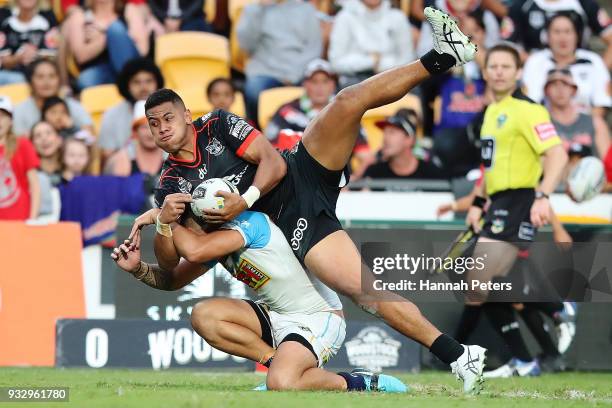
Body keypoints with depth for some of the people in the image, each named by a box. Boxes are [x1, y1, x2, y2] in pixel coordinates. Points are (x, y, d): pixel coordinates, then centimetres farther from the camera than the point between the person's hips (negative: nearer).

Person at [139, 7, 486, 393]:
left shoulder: (217, 125, 2)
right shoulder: (170, 184, 5)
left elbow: (274, 163, -6)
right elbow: (169, 263, 2)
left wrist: (245, 200, -23)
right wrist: (164, 222, -19)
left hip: (304, 176, 0)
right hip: (292, 229, 0)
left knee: (348, 102, -24)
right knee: (363, 290, -21)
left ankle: (442, 57, -26)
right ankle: (458, 357, -20)